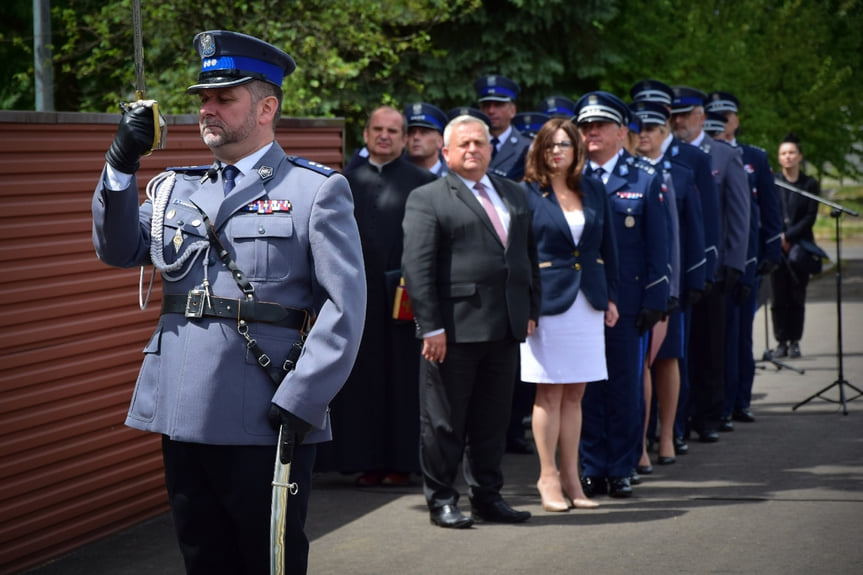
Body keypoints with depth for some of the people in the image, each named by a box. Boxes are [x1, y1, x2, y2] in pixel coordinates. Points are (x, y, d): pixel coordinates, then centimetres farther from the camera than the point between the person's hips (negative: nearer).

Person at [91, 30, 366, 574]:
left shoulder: (317, 191, -2)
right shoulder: (177, 188, 16)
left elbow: (346, 306, -9)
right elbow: (118, 250, 7)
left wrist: (300, 402, -16)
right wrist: (122, 163, -5)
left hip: (266, 423, -5)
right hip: (184, 416, 5)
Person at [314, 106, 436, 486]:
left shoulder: (422, 182, 4)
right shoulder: (346, 182, 12)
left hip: (404, 294, -2)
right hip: (358, 294, 2)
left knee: (404, 379, 1)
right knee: (364, 379, 3)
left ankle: (402, 462, 8)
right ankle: (370, 463, 8)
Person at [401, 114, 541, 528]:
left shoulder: (514, 195, 17)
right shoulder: (427, 199, -2)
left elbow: (529, 256, 22)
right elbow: (417, 268, -8)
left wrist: (531, 310, 13)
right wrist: (430, 327, -14)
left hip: (505, 328, 6)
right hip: (455, 328, -6)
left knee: (493, 419, 12)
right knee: (444, 421, 2)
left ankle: (487, 496, 22)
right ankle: (441, 500, 11)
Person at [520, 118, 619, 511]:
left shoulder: (594, 192, 11)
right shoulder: (527, 194, -2)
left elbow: (607, 247, 15)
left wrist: (611, 296, 11)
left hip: (588, 300, 4)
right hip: (547, 299, -4)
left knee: (574, 393, 8)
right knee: (549, 393, -1)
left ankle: (570, 475, 14)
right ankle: (548, 477, 6)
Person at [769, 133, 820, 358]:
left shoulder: (810, 184, 5)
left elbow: (810, 217, -1)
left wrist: (788, 236, -10)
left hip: (800, 245, 0)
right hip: (777, 247, 1)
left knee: (797, 296, -1)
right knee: (779, 296, -2)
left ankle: (794, 341, 6)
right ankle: (781, 341, 4)